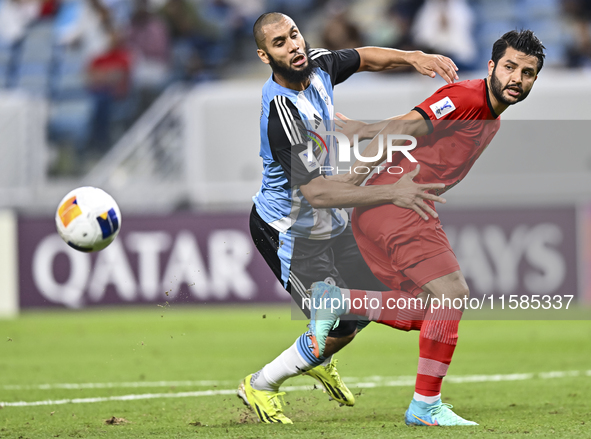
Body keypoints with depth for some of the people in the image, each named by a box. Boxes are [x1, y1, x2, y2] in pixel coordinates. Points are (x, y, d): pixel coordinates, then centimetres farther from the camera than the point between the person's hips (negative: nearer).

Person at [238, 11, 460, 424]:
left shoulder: (318, 63, -9)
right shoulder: (281, 114, -34)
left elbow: (364, 57, 13)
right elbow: (315, 191, -39)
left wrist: (414, 57, -6)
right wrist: (391, 193, -41)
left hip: (329, 223, 9)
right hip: (290, 232, -9)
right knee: (340, 328, -11)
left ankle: (319, 360, 46)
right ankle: (260, 385, 11)